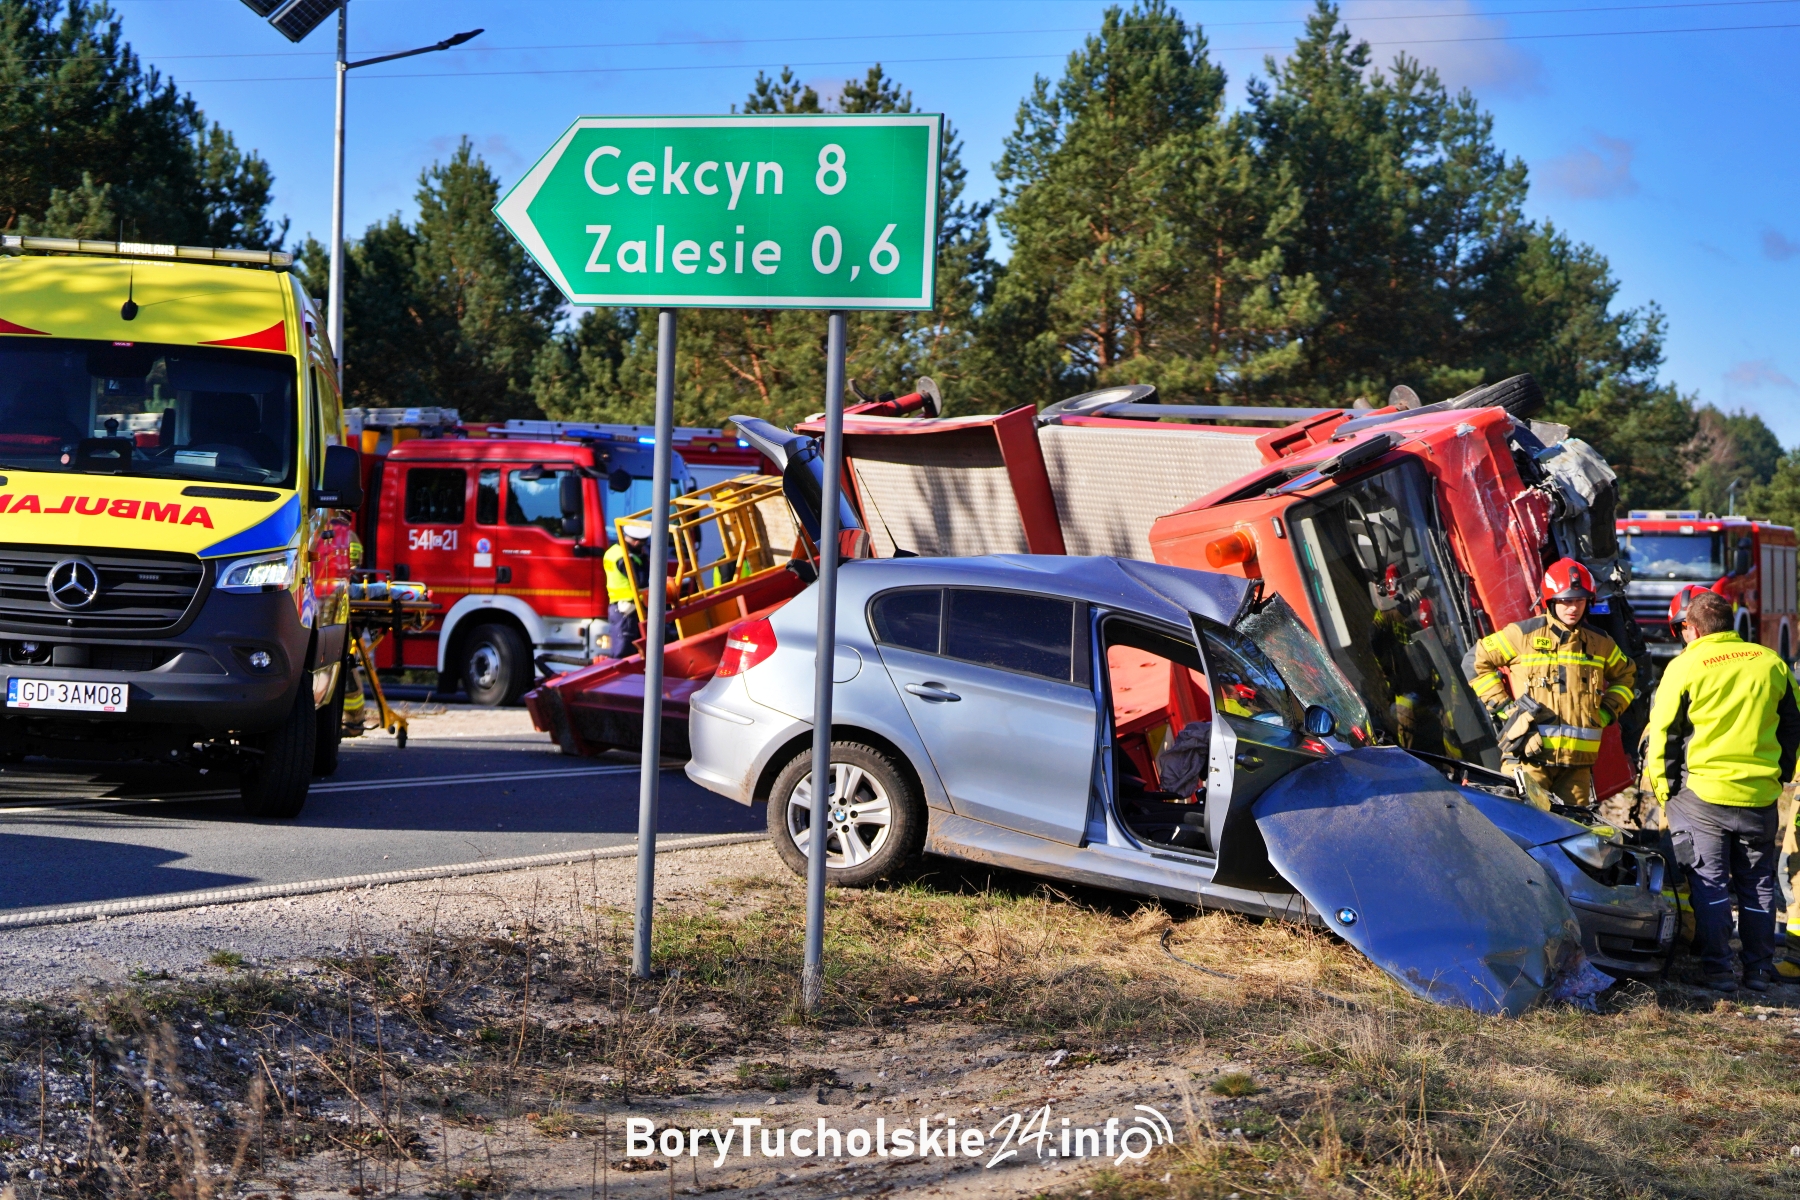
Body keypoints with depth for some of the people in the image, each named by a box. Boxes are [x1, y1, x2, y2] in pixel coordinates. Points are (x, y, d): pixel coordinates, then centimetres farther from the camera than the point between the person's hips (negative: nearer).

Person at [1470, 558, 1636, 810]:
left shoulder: (1598, 642, 14)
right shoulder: (1524, 634, -1)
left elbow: (1625, 675, 30)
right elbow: (1480, 661, 4)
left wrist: (1607, 712, 13)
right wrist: (1502, 706, -3)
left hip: (1578, 760, 5)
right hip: (1529, 754, -4)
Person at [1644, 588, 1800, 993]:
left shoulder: (1685, 667, -6)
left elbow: (1661, 736, -3)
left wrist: (1665, 794, 5)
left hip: (1702, 793, -3)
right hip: (1760, 794, 3)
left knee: (1709, 883, 3)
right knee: (1758, 883, 12)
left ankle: (1717, 969, 1)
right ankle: (1758, 970, 14)